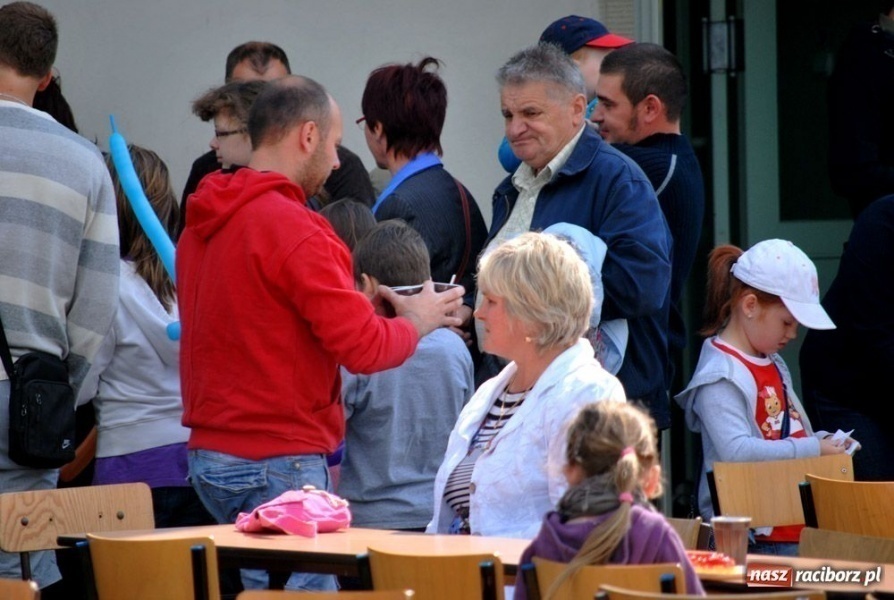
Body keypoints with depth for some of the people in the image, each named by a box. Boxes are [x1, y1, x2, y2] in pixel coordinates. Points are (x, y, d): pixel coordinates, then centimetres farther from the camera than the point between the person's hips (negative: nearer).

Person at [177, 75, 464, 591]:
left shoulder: (204, 223, 11)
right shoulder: (293, 228, -16)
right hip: (279, 460, -9)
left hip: (209, 450, 9)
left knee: (258, 582, 13)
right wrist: (417, 322, 6)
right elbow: (362, 346, -15)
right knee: (305, 585, -7)